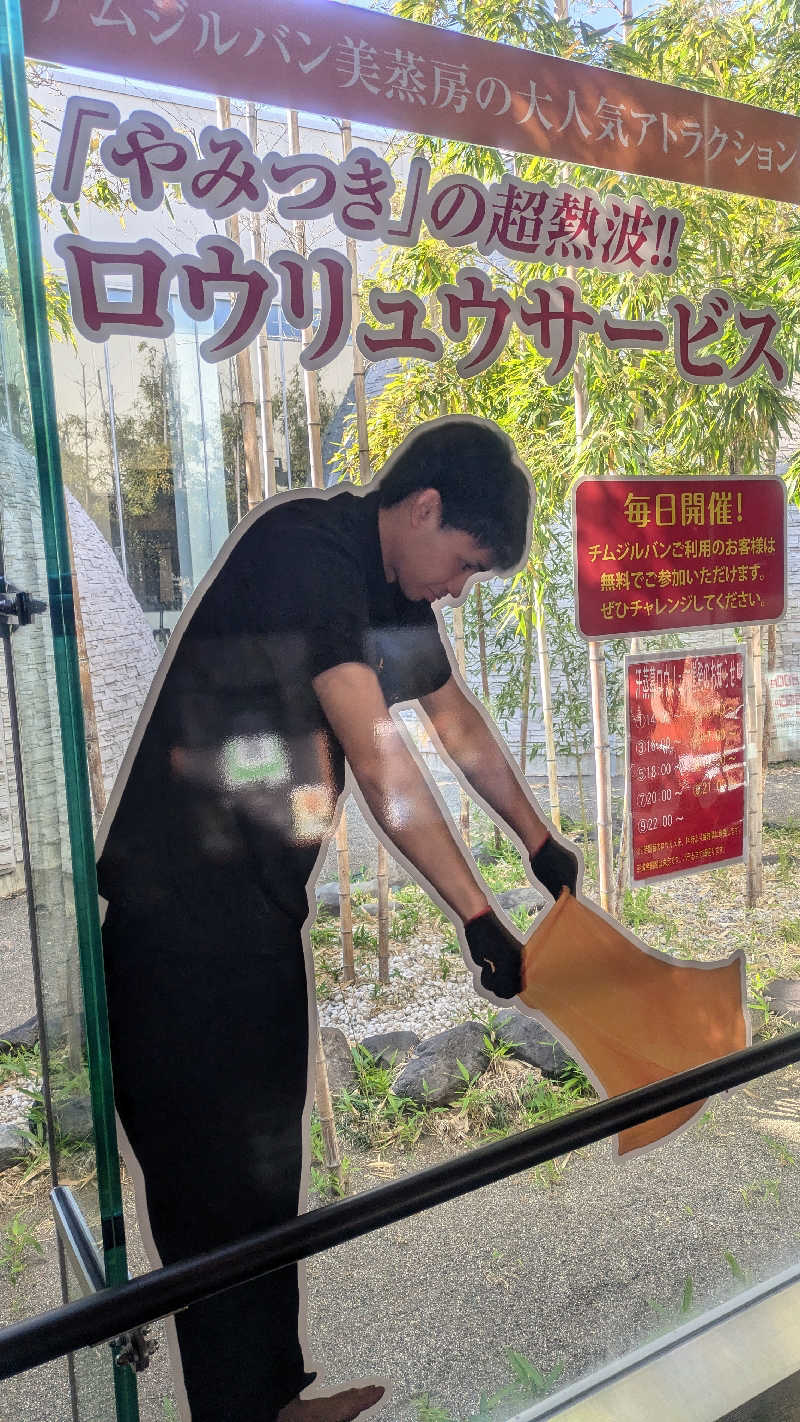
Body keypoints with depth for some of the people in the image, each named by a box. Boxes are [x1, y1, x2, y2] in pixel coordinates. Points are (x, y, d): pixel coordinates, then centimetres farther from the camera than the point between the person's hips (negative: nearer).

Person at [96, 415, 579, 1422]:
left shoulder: (391, 587, 11)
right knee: (219, 1187, 4)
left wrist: (540, 842, 28)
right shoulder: (305, 547, -19)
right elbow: (376, 753, -25)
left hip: (263, 906, 9)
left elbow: (461, 724, 22)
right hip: (184, 909, -9)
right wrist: (477, 915, -19)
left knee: (270, 1166, 20)